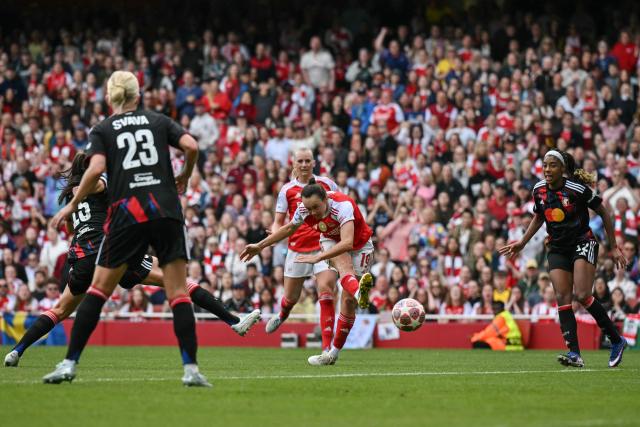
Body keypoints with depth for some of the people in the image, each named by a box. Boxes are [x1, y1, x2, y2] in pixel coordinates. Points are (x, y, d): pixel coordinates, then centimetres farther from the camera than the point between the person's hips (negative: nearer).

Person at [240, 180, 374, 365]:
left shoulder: (343, 206, -39)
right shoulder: (304, 209, -22)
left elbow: (347, 243, -51)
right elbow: (289, 228, 2)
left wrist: (318, 257, -59)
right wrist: (260, 246, 5)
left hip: (359, 245, -3)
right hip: (331, 240, 4)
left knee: (348, 300, -9)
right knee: (344, 267, -34)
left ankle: (334, 353, -4)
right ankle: (358, 291, -63)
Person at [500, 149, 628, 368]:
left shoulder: (577, 189, -17)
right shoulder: (539, 190, -1)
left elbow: (604, 213, -6)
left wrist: (614, 248, -4)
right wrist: (522, 243, 13)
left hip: (583, 243, -5)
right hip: (557, 248, 5)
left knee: (582, 295, -19)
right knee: (562, 298, -11)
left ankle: (616, 340, -1)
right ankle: (574, 354, -15)